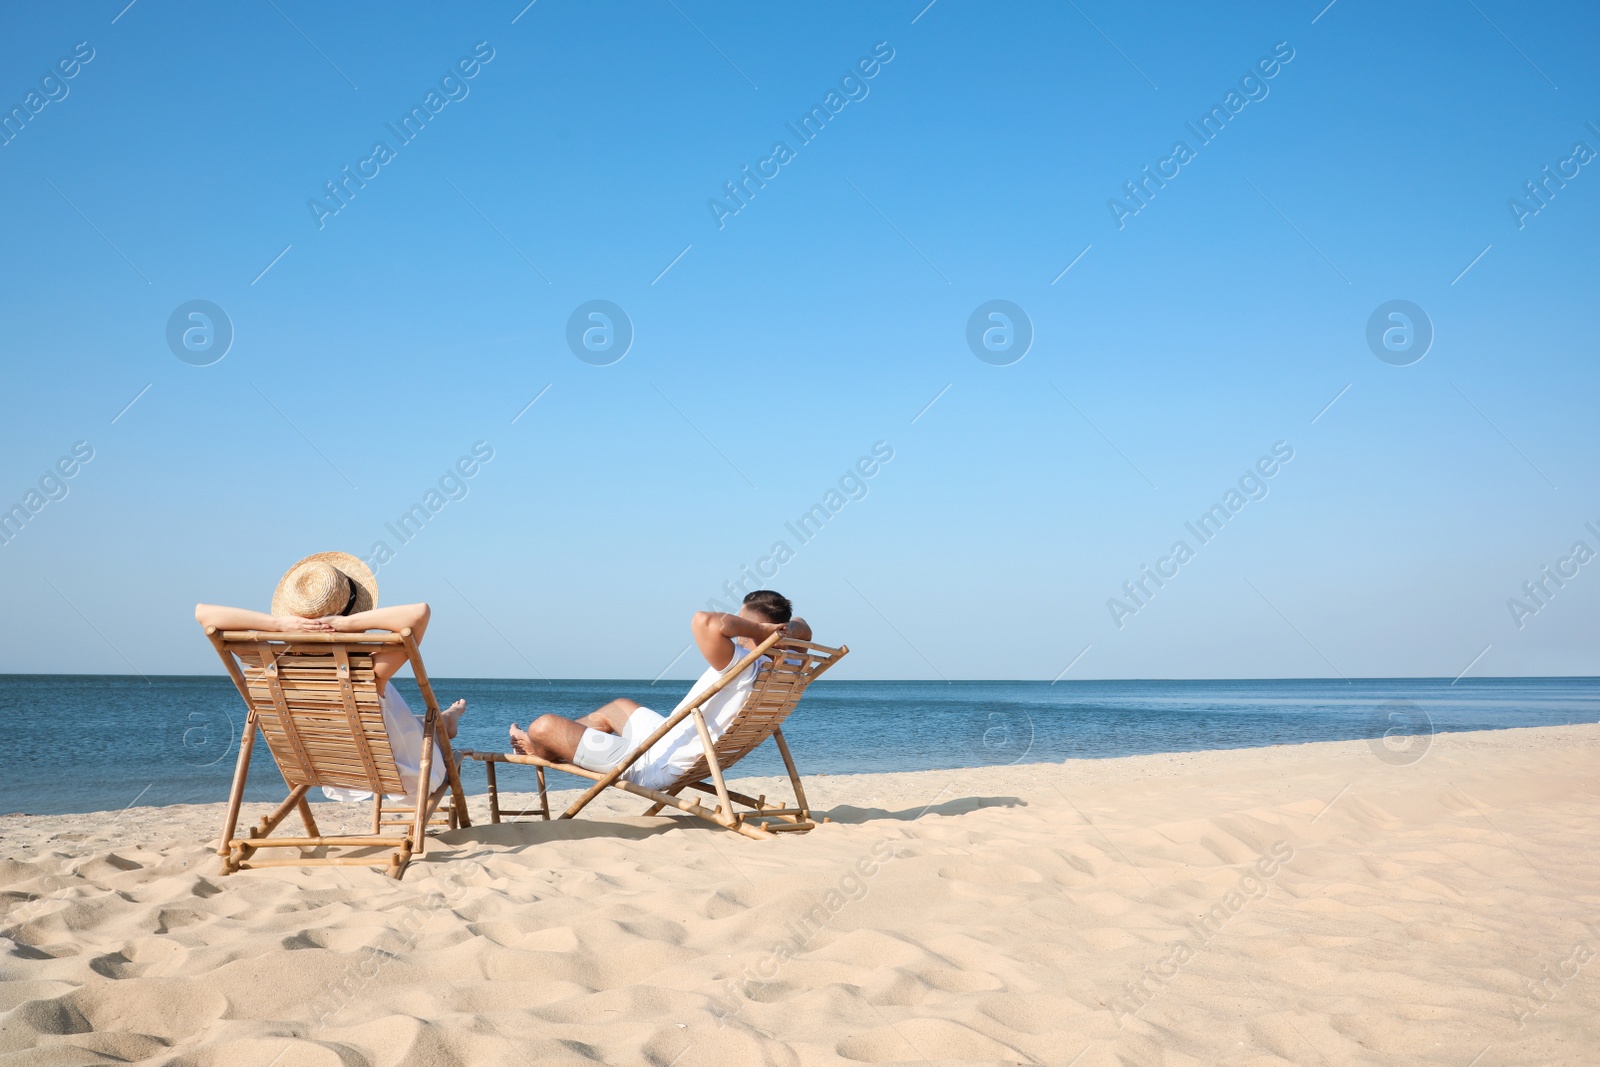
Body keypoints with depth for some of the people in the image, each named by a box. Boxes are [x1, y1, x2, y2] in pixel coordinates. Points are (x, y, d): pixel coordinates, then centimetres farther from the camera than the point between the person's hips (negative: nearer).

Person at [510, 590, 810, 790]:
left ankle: (543, 749, 34)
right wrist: (784, 629, -9)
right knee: (618, 706, 35)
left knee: (544, 725, -2)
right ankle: (549, 745, 50)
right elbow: (802, 630, 15)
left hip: (656, 766, -10)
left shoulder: (739, 665, -31)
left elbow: (704, 621, -50)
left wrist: (759, 628, -34)